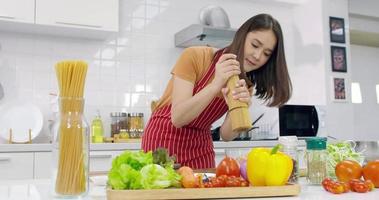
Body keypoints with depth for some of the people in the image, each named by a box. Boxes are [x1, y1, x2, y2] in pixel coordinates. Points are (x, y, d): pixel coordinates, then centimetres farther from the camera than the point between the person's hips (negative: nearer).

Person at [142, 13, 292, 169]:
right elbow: (178, 118, -25)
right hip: (164, 140, -4)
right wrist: (216, 84, -35)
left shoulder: (246, 84, -3)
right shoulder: (195, 57, -19)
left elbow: (226, 135, -12)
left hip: (201, 147, 4)